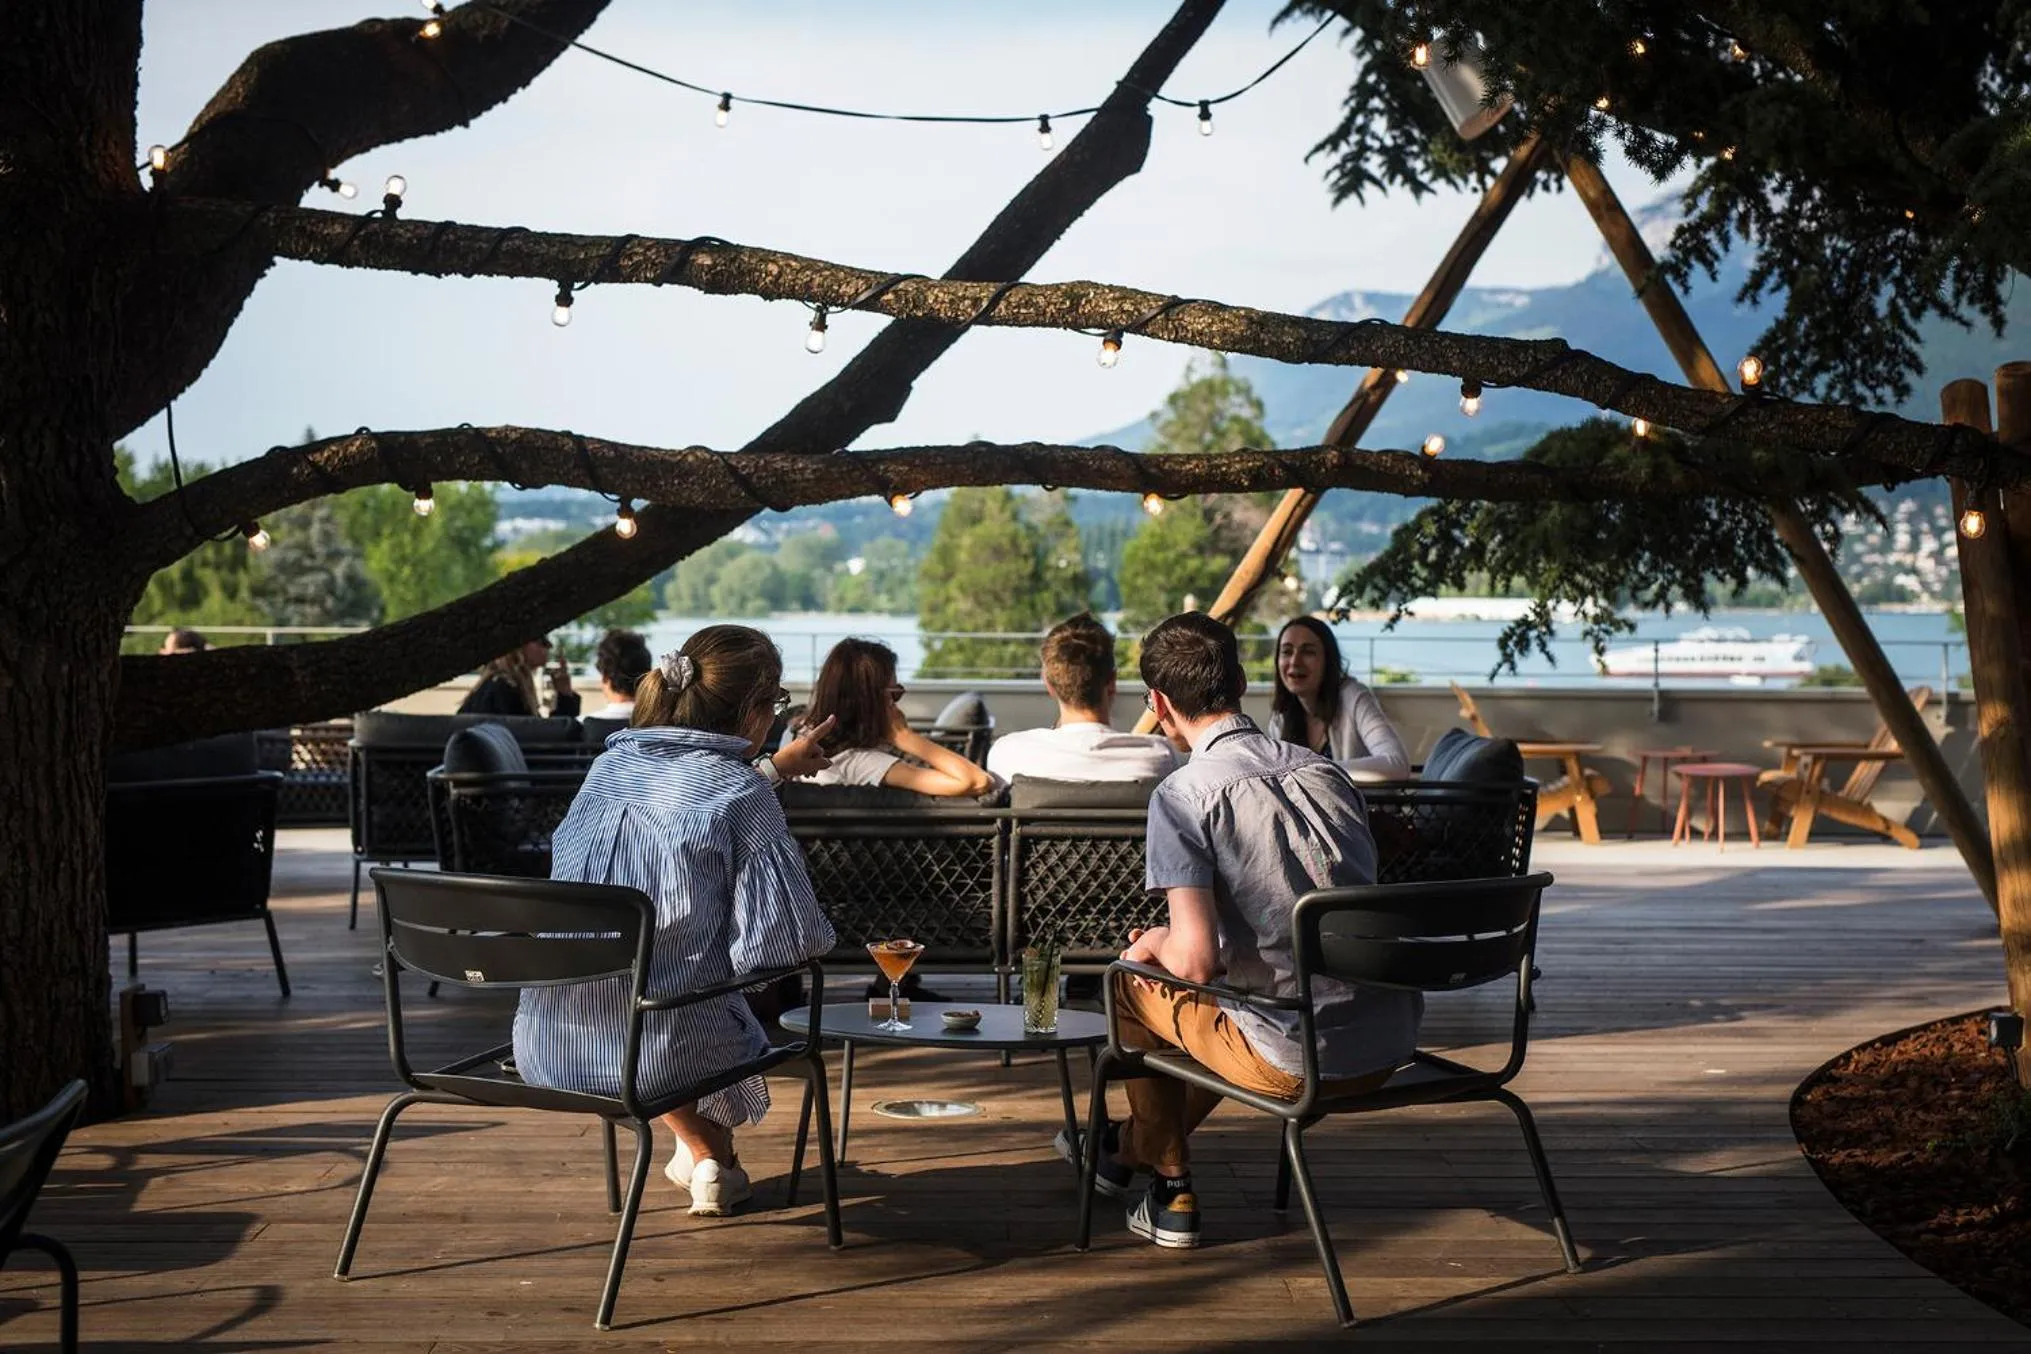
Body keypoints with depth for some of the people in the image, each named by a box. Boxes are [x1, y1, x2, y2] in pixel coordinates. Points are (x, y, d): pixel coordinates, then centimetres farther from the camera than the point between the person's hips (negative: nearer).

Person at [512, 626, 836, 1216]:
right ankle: (715, 1160, 47)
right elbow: (780, 941, -16)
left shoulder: (610, 764, 7)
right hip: (662, 1052, -5)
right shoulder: (742, 795, -11)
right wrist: (819, 932, 8)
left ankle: (698, 1150, 55)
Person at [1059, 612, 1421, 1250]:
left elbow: (1196, 961, -19)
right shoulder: (1327, 770, 9)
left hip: (1301, 1062, -6)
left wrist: (1159, 943, 7)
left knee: (1131, 984, 20)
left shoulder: (1183, 795, -11)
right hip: (1394, 1047, 6)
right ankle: (1131, 1147, 52)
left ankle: (1172, 1193, 32)